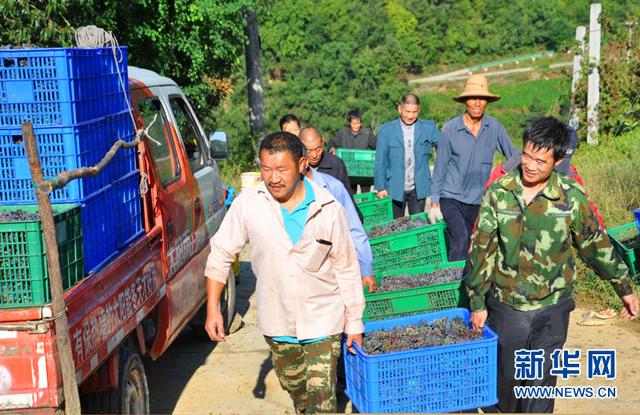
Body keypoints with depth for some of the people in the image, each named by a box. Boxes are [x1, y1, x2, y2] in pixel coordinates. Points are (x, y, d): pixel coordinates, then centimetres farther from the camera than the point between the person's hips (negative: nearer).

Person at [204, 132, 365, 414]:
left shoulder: (328, 208, -13)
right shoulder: (248, 204, -12)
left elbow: (346, 269, -4)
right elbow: (220, 254, -2)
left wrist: (354, 323, 1)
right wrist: (212, 309, -6)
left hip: (322, 321, -2)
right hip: (276, 324, 2)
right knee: (295, 390, 23)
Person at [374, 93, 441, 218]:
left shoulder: (429, 128, 2)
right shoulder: (386, 130, -1)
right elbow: (380, 161, 1)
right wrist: (380, 187, -3)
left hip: (418, 189, 1)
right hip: (394, 189, -1)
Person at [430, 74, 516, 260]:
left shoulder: (494, 127, -1)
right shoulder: (450, 128, -7)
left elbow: (514, 156, 6)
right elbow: (440, 167, -2)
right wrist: (434, 202, -2)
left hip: (477, 201, 4)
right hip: (451, 198, -3)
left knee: (470, 246, 12)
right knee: (461, 239, -23)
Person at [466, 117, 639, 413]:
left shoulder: (572, 197, -10)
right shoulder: (498, 193, -9)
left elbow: (596, 245, 4)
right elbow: (481, 250, -3)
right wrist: (477, 302, 0)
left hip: (551, 310, -1)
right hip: (505, 305, 1)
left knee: (540, 383, 7)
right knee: (503, 377, 16)